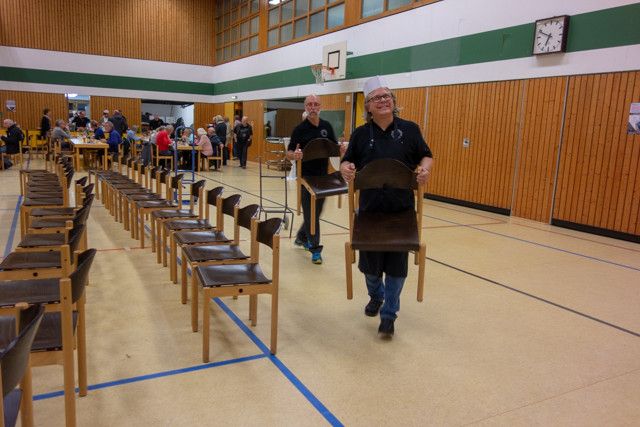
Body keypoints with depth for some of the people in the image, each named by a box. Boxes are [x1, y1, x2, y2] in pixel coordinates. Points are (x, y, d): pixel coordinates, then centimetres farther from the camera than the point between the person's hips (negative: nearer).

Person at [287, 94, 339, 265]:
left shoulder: (327, 126, 6)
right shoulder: (300, 129, -6)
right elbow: (289, 153, -5)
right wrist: (295, 155, -30)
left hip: (323, 176, 4)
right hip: (306, 176, -4)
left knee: (316, 212, 15)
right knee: (310, 214, 0)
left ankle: (301, 237, 37)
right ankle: (315, 249, 8)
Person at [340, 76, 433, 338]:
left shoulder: (409, 129, 3)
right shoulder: (361, 134, 4)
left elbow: (426, 156, 8)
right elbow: (346, 161, 8)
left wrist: (424, 168, -14)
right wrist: (346, 169, -15)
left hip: (402, 210, -1)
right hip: (370, 208, 1)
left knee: (397, 263, 4)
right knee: (369, 260, 13)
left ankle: (388, 314, 19)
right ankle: (376, 296, 44)